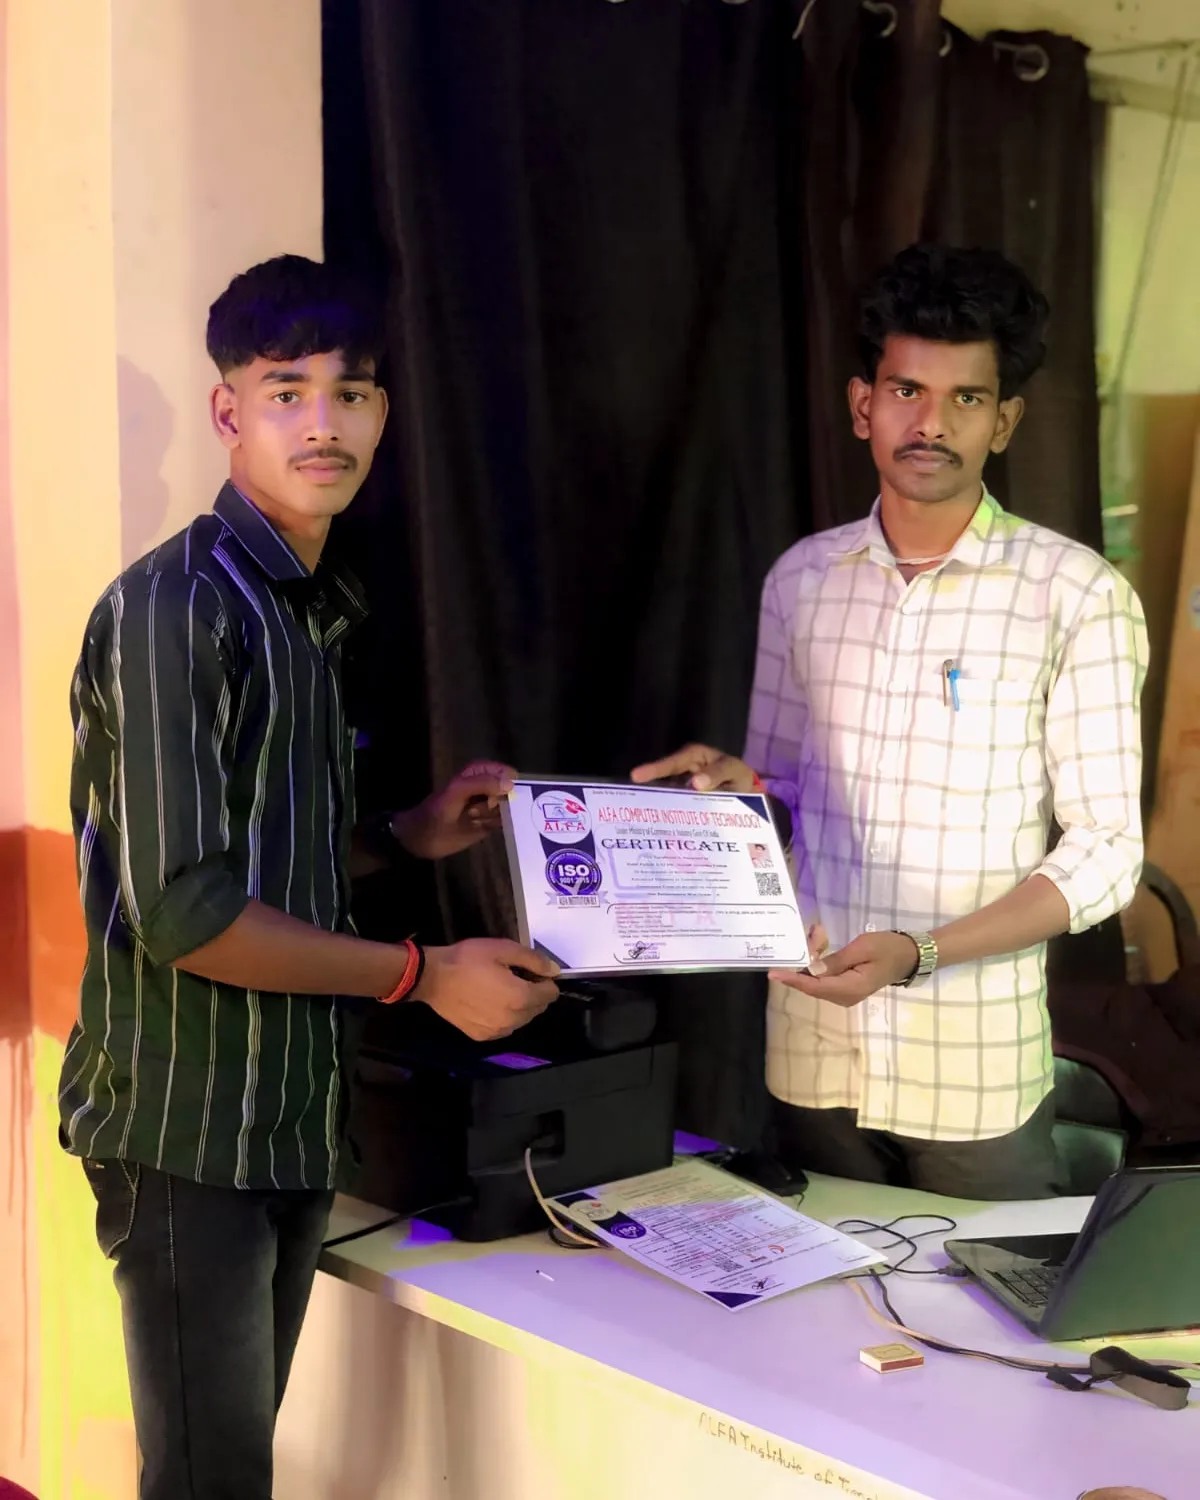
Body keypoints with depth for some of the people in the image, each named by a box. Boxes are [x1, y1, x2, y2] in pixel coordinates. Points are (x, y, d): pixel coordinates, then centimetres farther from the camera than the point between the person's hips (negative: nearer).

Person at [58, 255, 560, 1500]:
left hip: (290, 1116, 8)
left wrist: (408, 838, 4)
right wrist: (424, 975, -15)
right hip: (186, 1127, -8)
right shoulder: (173, 609, -16)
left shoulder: (312, 610, 10)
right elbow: (181, 911, -21)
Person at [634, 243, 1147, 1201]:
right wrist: (736, 787, -8)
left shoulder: (1076, 597, -9)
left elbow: (1104, 852, -9)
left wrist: (920, 953, -20)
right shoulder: (803, 581, 5)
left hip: (975, 1074, -3)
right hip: (810, 1052, 4)